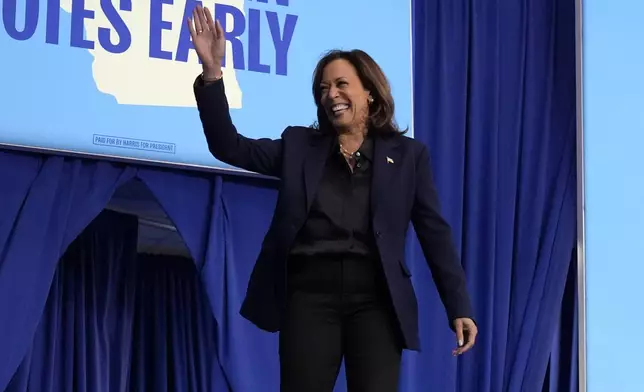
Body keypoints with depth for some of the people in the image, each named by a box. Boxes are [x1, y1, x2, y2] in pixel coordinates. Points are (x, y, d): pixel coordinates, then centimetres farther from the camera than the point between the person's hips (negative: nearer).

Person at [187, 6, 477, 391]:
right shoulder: (299, 146, 15)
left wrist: (459, 308, -1)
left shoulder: (408, 155, 11)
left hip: (375, 299, -1)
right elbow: (229, 146, 5)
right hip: (310, 294, 1)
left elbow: (436, 234, 7)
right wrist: (213, 72, -7)